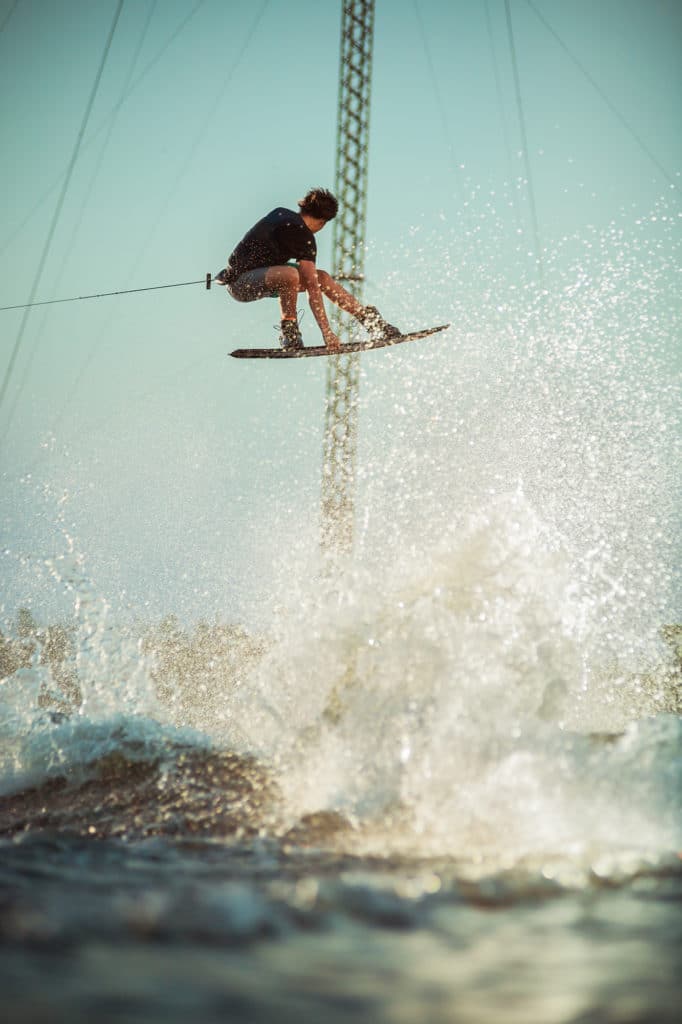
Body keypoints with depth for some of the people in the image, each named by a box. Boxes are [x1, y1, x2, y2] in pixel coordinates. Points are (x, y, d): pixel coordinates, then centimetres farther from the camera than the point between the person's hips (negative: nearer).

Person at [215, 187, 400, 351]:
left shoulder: (280, 213, 6)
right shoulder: (303, 235, -20)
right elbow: (312, 287, -24)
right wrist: (326, 332, -24)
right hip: (240, 283, -10)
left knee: (323, 277, 5)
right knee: (290, 274, -39)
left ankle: (369, 319, 11)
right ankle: (289, 332, -19)